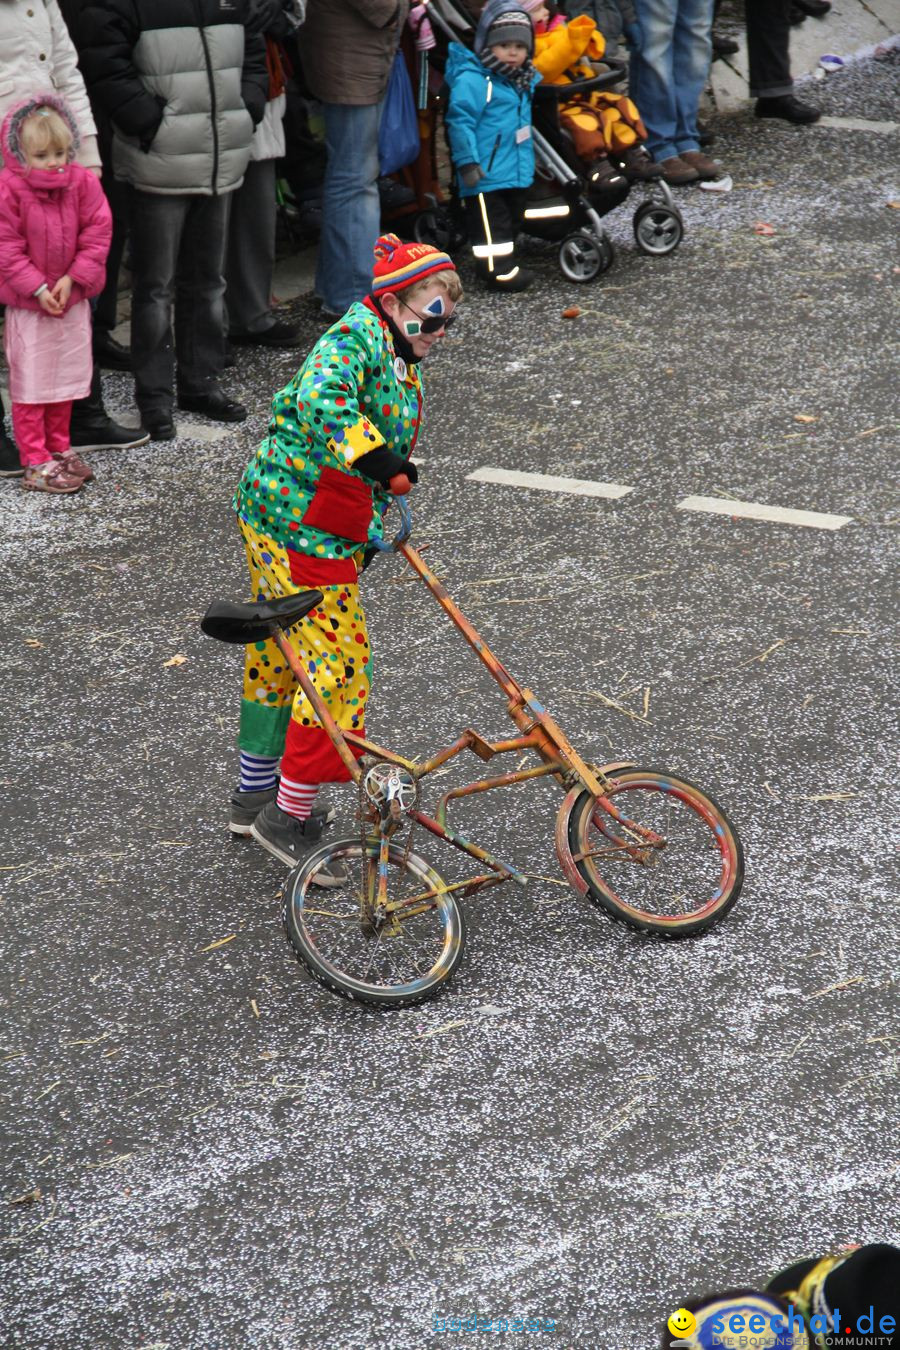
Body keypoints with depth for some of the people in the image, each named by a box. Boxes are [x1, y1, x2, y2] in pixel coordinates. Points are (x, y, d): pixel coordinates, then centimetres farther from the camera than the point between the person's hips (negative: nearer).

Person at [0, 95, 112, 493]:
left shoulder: (82, 182, -5)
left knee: (66, 375, 15)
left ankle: (59, 447, 29)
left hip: (71, 297, 5)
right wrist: (38, 288, -19)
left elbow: (98, 231, -3)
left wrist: (72, 278, -12)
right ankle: (35, 461, 6)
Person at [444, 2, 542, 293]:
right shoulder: (473, 80, -16)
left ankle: (507, 264, 29)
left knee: (511, 220, 18)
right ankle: (498, 269, 1)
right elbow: (460, 121, -20)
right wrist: (467, 161, -22)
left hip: (516, 172, 9)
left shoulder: (523, 81, 12)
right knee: (491, 223, -4)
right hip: (486, 173, -9)